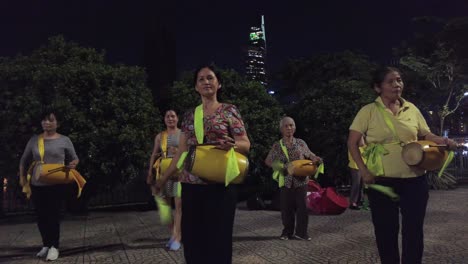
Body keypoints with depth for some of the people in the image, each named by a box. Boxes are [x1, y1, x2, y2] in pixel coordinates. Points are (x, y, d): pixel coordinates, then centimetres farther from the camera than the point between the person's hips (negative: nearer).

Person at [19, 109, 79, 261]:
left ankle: (54, 246, 7)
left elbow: (74, 158, 7)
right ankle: (46, 245, 21)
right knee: (41, 216, 7)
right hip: (37, 185, 3)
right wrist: (22, 177, 8)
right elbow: (24, 160, 17)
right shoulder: (34, 140, 8)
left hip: (56, 185, -3)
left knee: (53, 215, -3)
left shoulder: (64, 140, 0)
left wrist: (73, 164, -16)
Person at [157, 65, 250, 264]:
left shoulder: (229, 111, 2)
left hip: (220, 184, -4)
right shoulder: (189, 116, 12)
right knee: (192, 239, 8)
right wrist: (162, 180, 12)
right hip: (191, 184, 4)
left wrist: (232, 145, -23)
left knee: (218, 239, 1)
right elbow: (181, 152, 13)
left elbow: (246, 144, -1)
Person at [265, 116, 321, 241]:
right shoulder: (277, 145, 2)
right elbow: (268, 161, 2)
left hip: (301, 179, 0)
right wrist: (278, 166, -14)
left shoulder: (300, 143, 4)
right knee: (286, 206, 6)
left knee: (302, 206, 1)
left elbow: (309, 155, 9)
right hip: (286, 180, 0)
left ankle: (301, 232, 12)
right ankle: (287, 231, 20)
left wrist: (316, 159, -13)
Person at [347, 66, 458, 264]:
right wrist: (363, 170, -13)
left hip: (414, 179, 2)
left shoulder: (411, 109, 6)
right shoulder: (368, 111, -4)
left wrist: (444, 141, -6)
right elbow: (352, 142, -4)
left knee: (414, 229, 7)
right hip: (381, 180, -2)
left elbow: (425, 135, 15)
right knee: (386, 230, 9)